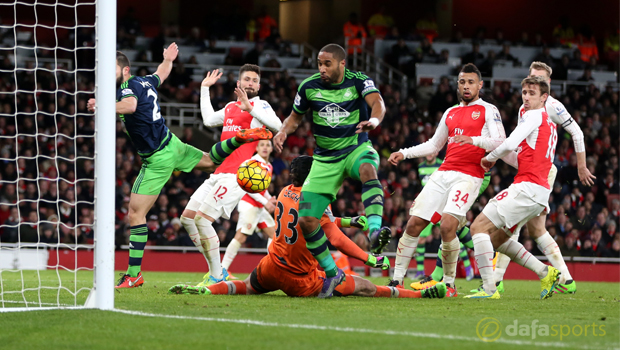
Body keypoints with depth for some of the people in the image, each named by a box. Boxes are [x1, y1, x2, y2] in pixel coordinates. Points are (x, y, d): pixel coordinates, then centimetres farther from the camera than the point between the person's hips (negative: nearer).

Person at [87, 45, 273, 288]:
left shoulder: (127, 89, -23)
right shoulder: (144, 81, 3)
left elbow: (130, 105, -48)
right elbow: (161, 73, 27)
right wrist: (168, 59, 47)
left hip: (157, 160, -9)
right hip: (170, 144, 9)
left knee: (135, 214, -9)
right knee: (210, 162, 38)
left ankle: (134, 275, -10)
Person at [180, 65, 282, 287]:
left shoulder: (260, 106, -2)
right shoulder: (230, 108, 21)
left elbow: (276, 125, -21)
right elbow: (208, 119, 37)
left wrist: (249, 108, -27)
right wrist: (205, 89, 38)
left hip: (237, 175, -9)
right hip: (218, 174, 9)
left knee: (202, 219, -19)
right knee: (187, 218, 7)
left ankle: (216, 277, -11)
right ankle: (217, 270, 12)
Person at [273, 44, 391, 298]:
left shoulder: (358, 81, -9)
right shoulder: (309, 86, 0)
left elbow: (377, 102, -28)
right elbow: (295, 117, 16)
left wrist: (374, 120, -51)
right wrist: (283, 132, -6)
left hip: (356, 148, -3)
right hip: (325, 159, 3)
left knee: (368, 169, -42)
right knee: (306, 221, -8)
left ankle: (375, 231, -54)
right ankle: (332, 273, 11)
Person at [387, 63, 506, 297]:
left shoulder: (488, 111, 4)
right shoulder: (450, 113, 22)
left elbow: (500, 143, -9)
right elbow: (434, 145, 31)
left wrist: (474, 140, -25)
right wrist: (404, 153, 20)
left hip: (469, 177, -6)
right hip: (443, 173, 6)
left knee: (447, 225, -24)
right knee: (414, 223, -3)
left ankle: (449, 284, -10)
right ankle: (397, 280, 4)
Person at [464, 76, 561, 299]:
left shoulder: (534, 116, -4)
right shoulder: (549, 124, 24)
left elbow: (510, 144, -15)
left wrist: (490, 157, 2)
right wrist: (499, 154, 16)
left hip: (527, 186, -10)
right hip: (541, 191, 10)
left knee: (479, 227, -11)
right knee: (497, 238, 18)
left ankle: (489, 288, -19)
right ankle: (545, 273, 11)